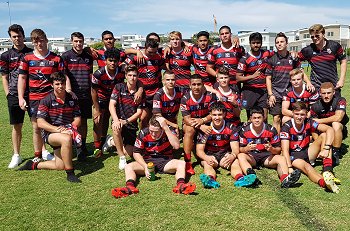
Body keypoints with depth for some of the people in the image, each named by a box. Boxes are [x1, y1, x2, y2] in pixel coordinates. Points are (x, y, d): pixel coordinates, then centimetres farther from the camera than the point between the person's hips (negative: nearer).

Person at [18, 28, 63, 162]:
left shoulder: (56, 58, 4)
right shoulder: (27, 58, 5)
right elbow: (22, 78, 5)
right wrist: (21, 98, -1)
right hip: (34, 98, 0)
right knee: (36, 127, 5)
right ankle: (38, 156, 19)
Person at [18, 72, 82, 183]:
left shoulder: (72, 100, 3)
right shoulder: (46, 101, -9)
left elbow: (77, 119, 3)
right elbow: (40, 123, -16)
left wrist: (70, 128, -17)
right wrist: (57, 129, -27)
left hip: (66, 132, 5)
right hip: (49, 133, -5)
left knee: (60, 166, 2)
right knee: (66, 139, -39)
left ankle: (34, 165, 27)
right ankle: (70, 173, -29)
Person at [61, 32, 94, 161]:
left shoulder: (88, 57, 14)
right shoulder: (66, 56, 2)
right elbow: (64, 75, -5)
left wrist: (93, 92, 14)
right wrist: (68, 90, -17)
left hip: (86, 94, 4)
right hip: (72, 95, -3)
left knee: (83, 121, 9)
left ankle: (82, 147, 18)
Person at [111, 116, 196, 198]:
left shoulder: (169, 131, -12)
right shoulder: (143, 133, -11)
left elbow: (176, 146, -29)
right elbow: (136, 153, -5)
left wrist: (166, 127, -33)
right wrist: (146, 167, -21)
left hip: (165, 162, -1)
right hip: (148, 161, 1)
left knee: (181, 163, -29)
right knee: (128, 166, -23)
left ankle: (180, 185, -54)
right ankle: (130, 187, -50)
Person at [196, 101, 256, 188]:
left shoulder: (231, 128, -4)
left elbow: (235, 148, -10)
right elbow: (199, 150, -10)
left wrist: (232, 156, -36)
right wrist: (206, 158, -34)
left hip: (225, 154, 1)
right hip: (209, 155, -1)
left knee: (235, 162, -29)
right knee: (207, 164, -33)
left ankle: (240, 178, -57)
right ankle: (210, 180, -62)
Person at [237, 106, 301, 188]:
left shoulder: (271, 130, -3)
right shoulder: (244, 130, -4)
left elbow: (278, 149, 0)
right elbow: (240, 149, -2)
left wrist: (272, 149, -24)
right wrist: (246, 148, -26)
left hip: (267, 156, 1)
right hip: (251, 156, 0)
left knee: (282, 158, -28)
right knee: (241, 156, -33)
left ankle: (285, 179, -58)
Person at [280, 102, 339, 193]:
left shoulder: (308, 123, -7)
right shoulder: (287, 127, -16)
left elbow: (330, 129, -16)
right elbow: (285, 150, -23)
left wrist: (326, 148, -30)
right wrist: (289, 167, -36)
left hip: (307, 152, 5)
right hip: (293, 156, -5)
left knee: (324, 135, -16)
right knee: (306, 166, -37)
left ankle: (327, 171, -34)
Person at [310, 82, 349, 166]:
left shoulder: (340, 101, -18)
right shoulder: (316, 106, -13)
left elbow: (338, 117, -34)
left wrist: (319, 121, -24)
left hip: (339, 131, -3)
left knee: (335, 124, -33)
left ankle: (335, 154, -24)